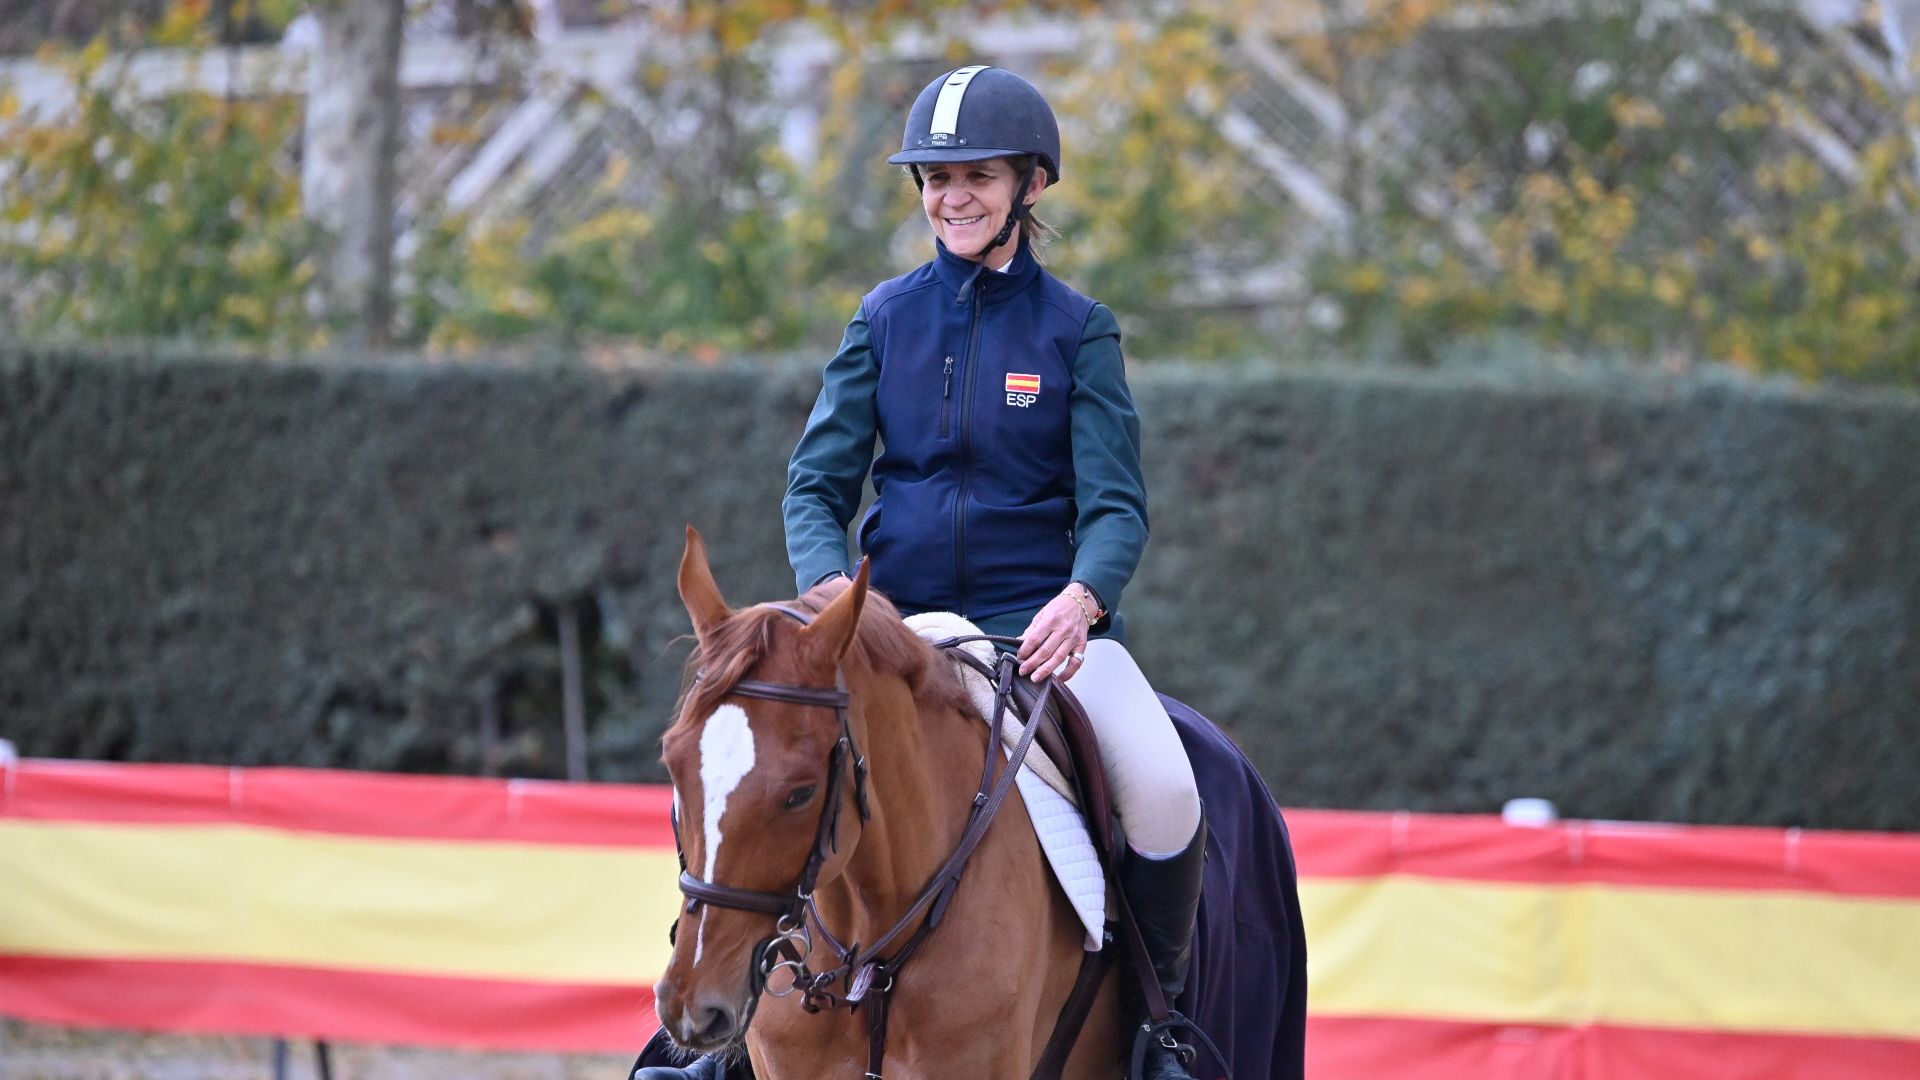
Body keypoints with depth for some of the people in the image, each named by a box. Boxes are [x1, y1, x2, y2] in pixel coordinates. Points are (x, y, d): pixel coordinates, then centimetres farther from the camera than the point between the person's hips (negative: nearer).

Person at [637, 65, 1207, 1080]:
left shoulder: (1077, 329, 2)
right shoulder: (887, 316, 7)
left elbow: (1115, 502, -5)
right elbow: (818, 480, 6)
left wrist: (1082, 598, -26)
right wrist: (831, 586, -16)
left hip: (1043, 621, -2)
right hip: (899, 618, 2)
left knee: (1165, 792, -28)